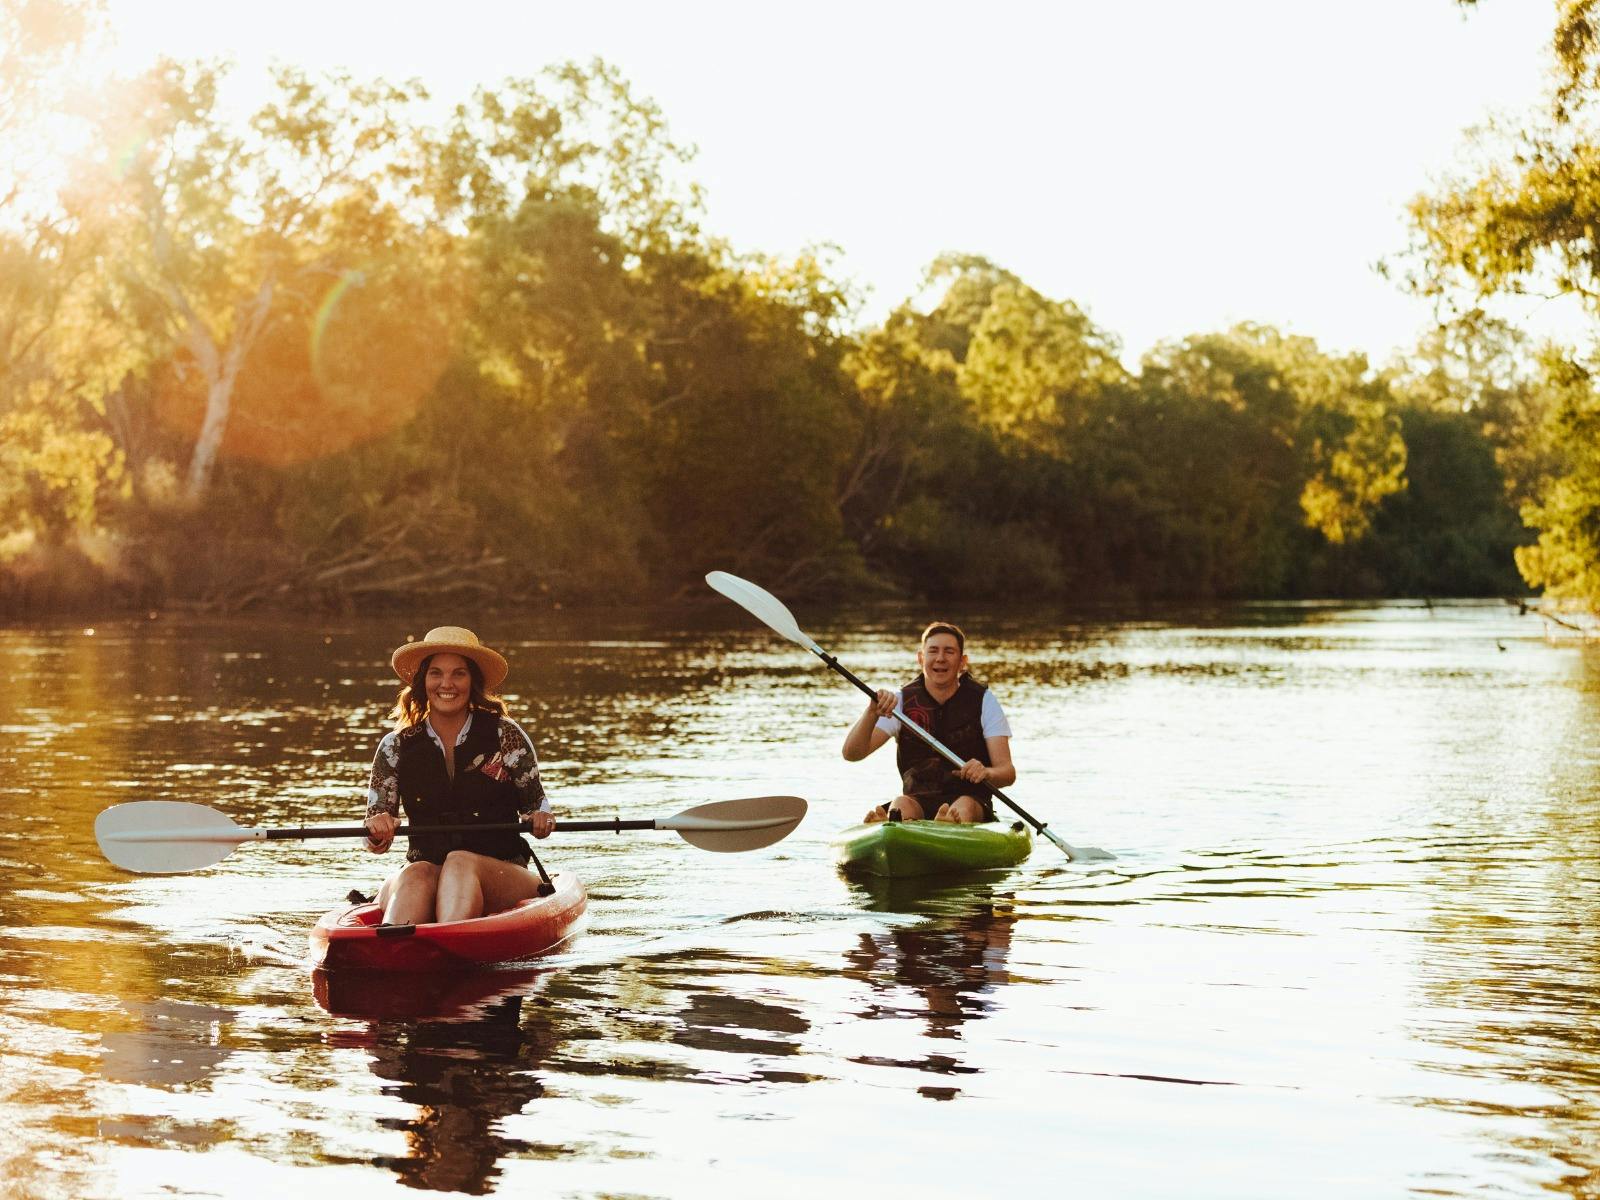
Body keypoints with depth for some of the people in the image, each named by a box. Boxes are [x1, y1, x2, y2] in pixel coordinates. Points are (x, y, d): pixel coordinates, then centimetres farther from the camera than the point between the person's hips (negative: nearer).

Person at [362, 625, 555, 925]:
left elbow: (534, 805, 10)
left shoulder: (505, 736, 2)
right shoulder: (396, 747, 7)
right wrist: (378, 831, -16)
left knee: (461, 862, -34)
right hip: (425, 872, 1)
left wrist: (540, 821, -13)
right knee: (416, 875, -33)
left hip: (503, 879, -1)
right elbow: (376, 844, 8)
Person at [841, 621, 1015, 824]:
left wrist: (986, 773, -29)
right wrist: (872, 712, -25)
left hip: (972, 800, 0)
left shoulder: (983, 700, 3)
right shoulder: (902, 700, 5)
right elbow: (851, 754, -6)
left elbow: (1008, 772, -4)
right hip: (918, 800, 0)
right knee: (900, 804, -34)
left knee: (965, 806, -35)